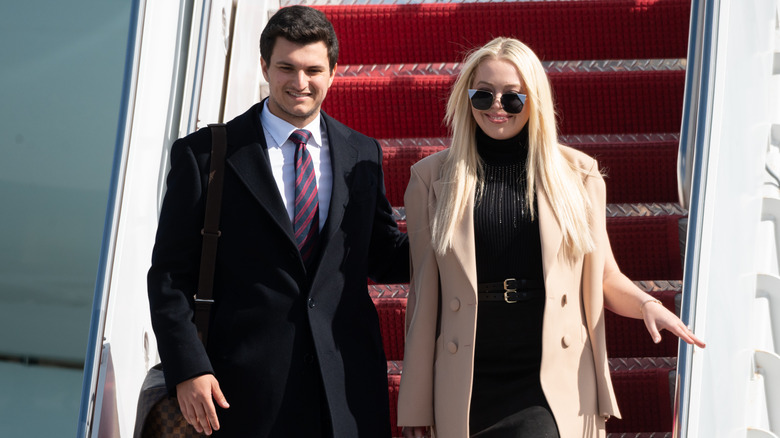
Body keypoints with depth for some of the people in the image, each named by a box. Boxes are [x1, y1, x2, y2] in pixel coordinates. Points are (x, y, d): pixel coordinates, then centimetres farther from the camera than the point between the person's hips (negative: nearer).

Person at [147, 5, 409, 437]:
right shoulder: (204, 154, 0)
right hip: (250, 389, -3)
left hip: (349, 388, 3)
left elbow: (382, 256, 16)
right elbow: (171, 275, -1)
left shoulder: (363, 155, 10)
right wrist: (187, 368, -11)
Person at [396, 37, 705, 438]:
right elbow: (424, 293, 7)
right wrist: (416, 402, 6)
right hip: (469, 388, 1)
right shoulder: (432, 178, 6)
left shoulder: (577, 175, 7)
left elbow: (602, 278, 14)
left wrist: (646, 304, -8)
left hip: (553, 387, -1)